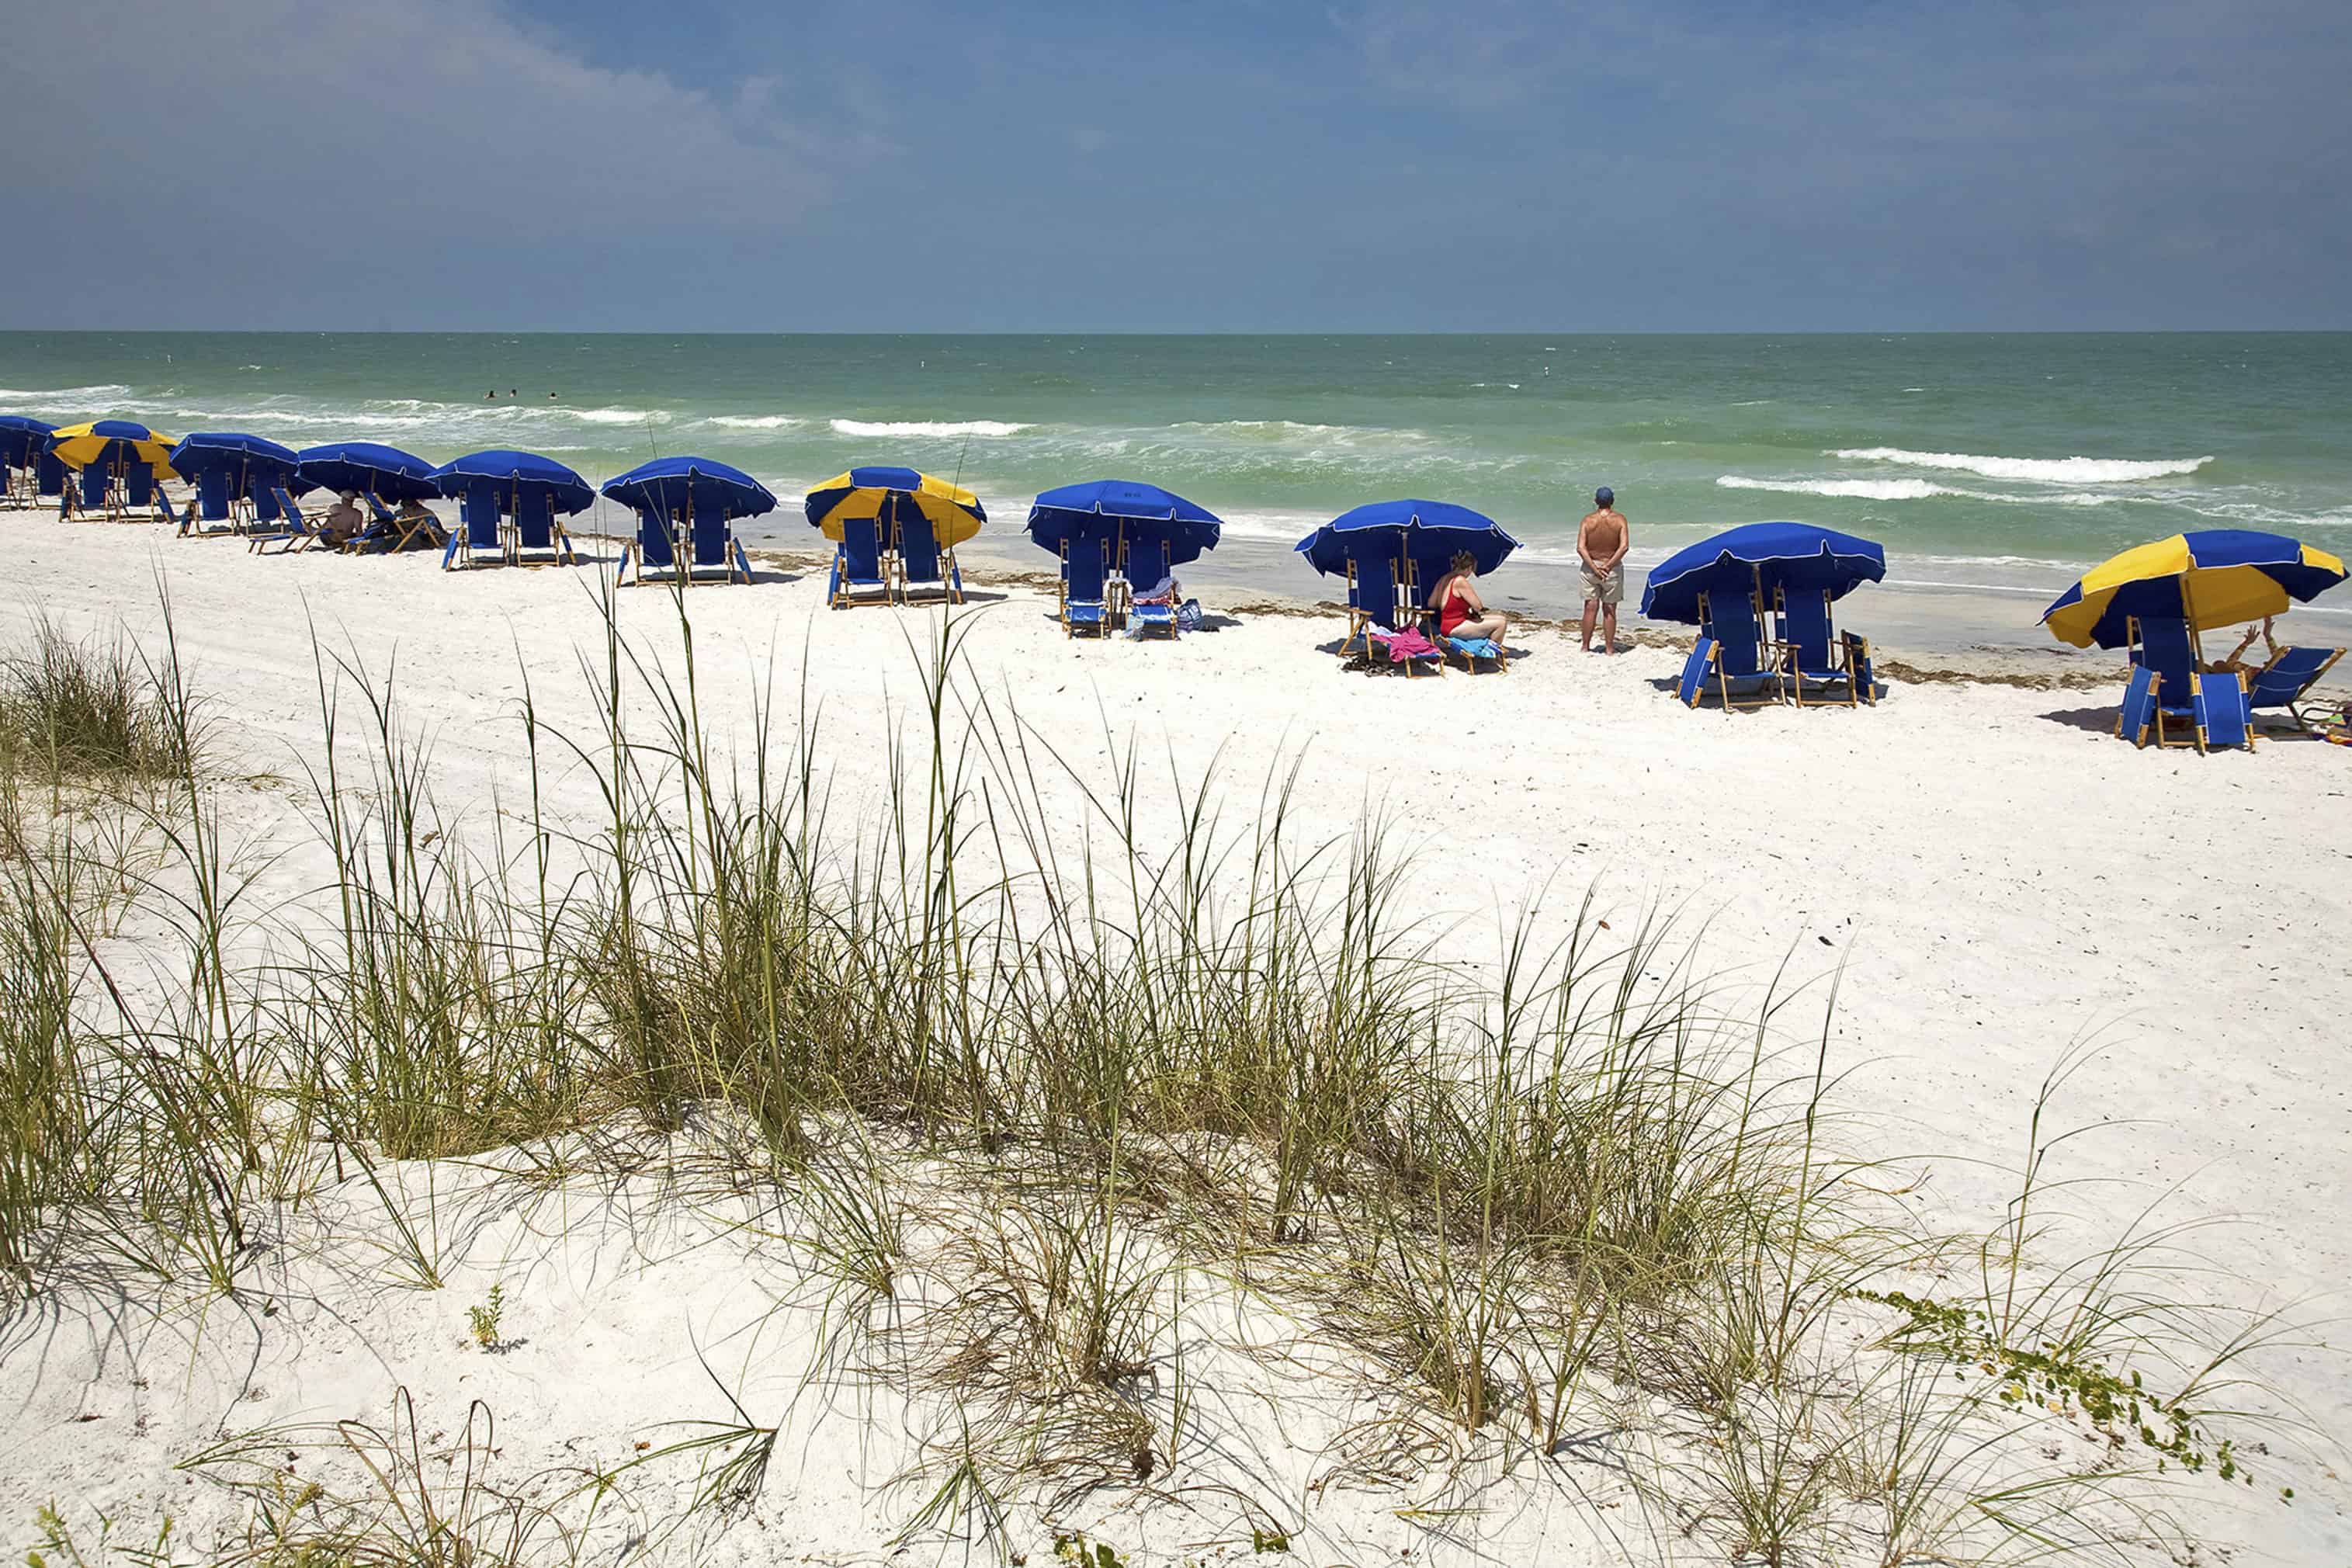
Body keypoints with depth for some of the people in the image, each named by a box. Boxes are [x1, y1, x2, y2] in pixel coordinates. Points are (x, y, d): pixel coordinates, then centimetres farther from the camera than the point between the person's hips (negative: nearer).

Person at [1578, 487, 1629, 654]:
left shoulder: (1588, 520, -5)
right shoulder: (1619, 519, -7)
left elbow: (1581, 548, -13)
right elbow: (1624, 546, -18)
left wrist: (1595, 568, -16)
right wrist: (1608, 566, -18)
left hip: (1590, 567, 1)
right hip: (1613, 569, -1)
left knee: (1590, 608, 6)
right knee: (1610, 609, 6)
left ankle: (1586, 647, 9)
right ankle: (1609, 648, 9)